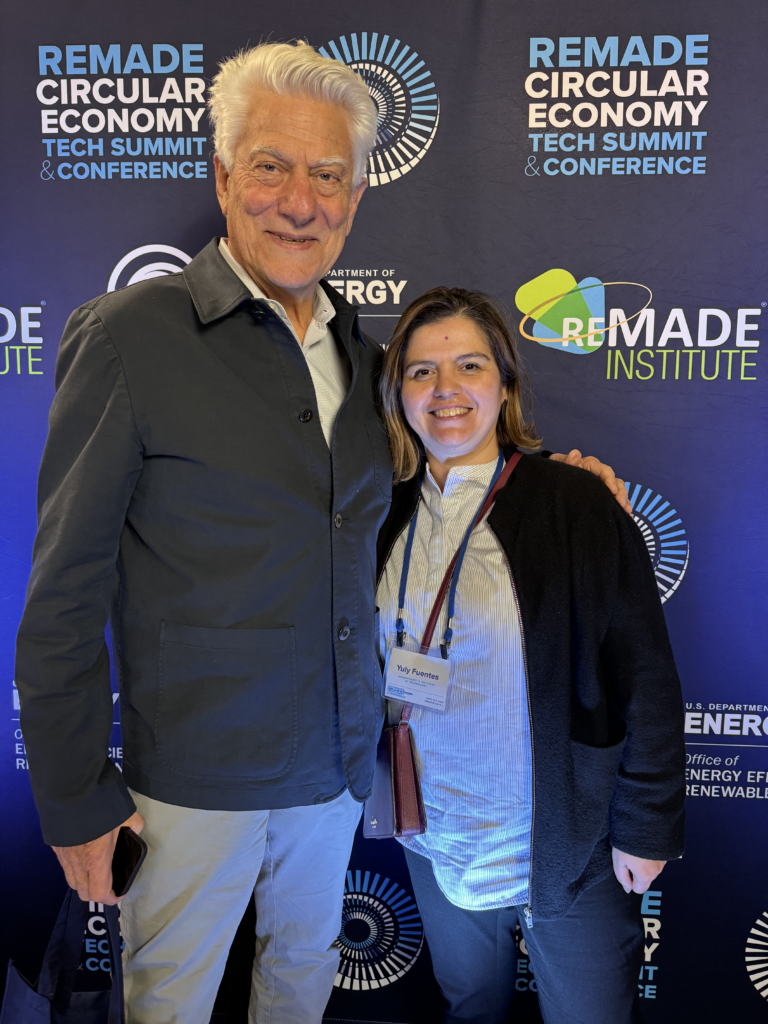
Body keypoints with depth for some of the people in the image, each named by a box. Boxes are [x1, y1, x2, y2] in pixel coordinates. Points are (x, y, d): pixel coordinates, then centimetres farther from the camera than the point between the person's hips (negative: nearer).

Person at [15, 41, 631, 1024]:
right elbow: (67, 591, -13)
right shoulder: (129, 334, -15)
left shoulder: (361, 352, 3)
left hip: (336, 760, 5)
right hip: (196, 776, -5)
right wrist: (77, 799, -11)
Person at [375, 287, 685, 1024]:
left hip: (566, 847, -3)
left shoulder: (578, 506, -17)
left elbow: (645, 678, -14)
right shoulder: (388, 513, -3)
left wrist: (647, 826, -10)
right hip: (434, 838, 4)